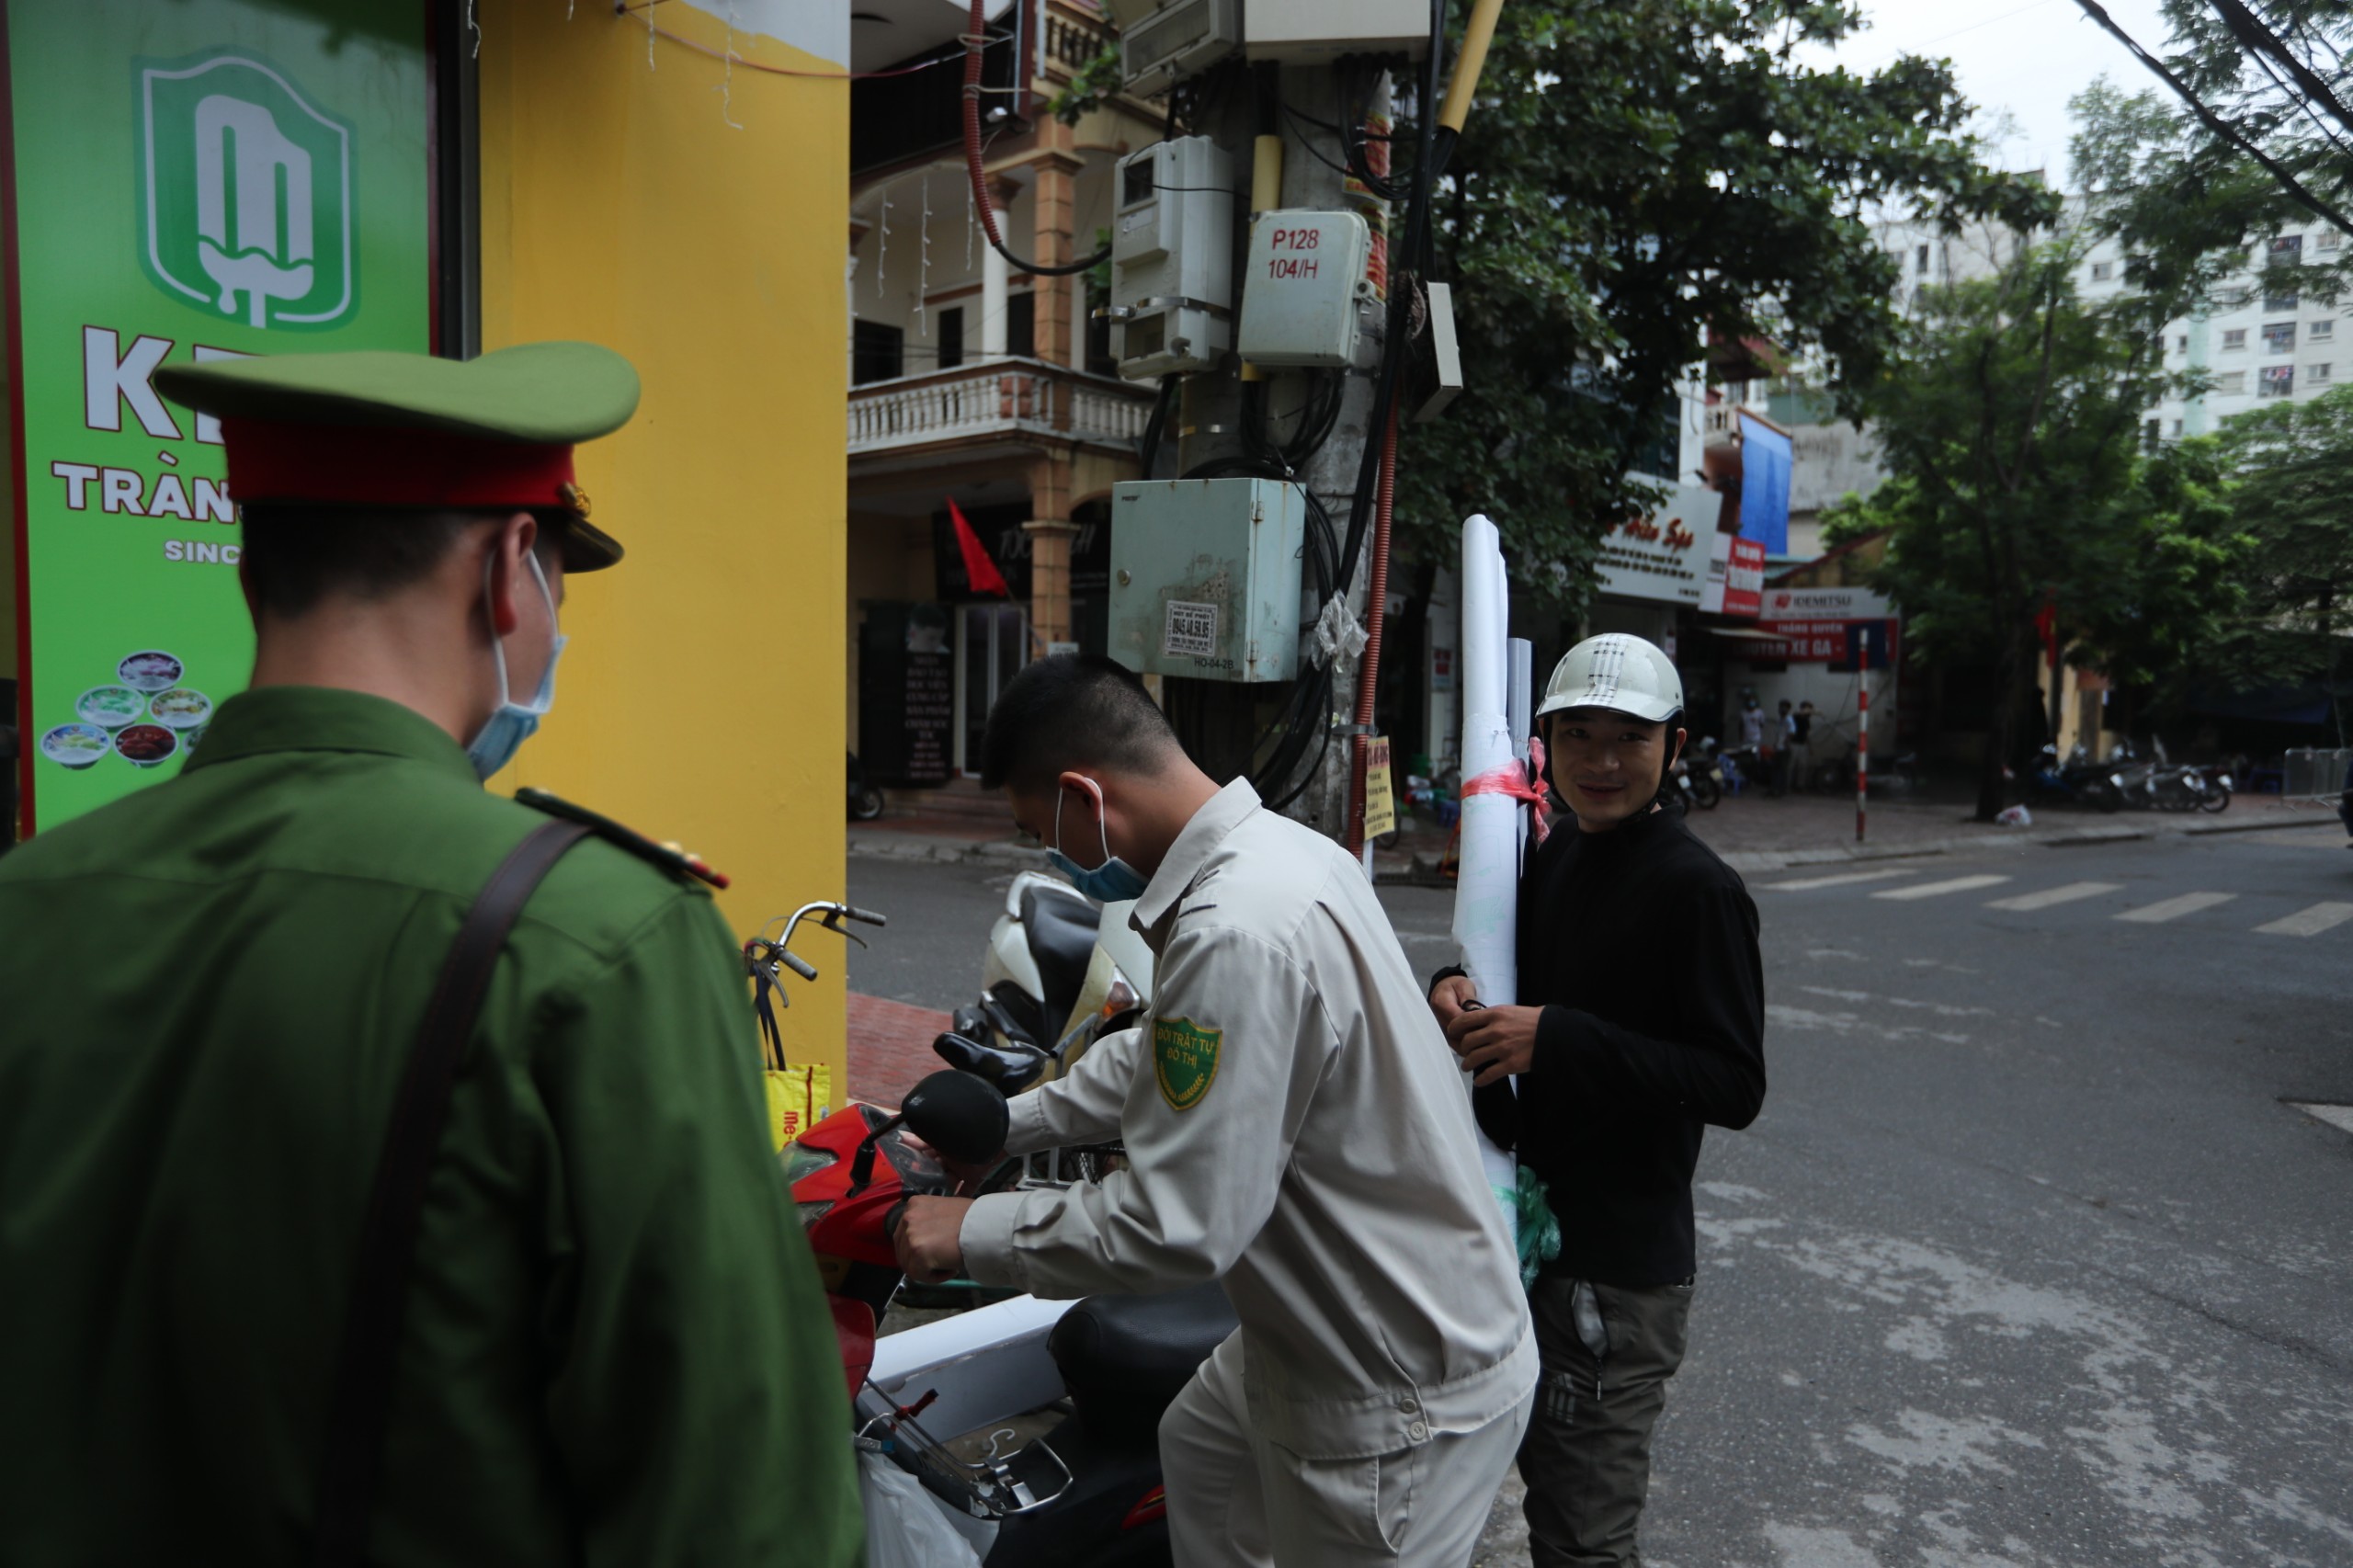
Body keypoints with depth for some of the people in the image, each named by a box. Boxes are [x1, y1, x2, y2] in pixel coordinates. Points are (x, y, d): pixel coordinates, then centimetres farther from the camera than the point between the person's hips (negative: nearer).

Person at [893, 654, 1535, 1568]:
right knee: (1197, 1455, 30)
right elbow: (1164, 1059, 14)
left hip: (1399, 1397, -10)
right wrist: (1003, 1125, 16)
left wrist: (973, 1232, -16)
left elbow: (1176, 1227, -30)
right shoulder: (1278, 848, -1)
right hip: (1330, 1323, 10)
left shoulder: (1237, 934, -34)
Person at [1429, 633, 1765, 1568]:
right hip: (1531, 1229, 8)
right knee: (1546, 1471, 25)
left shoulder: (1698, 889, -18)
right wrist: (1458, 995, -4)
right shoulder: (1552, 863, 7)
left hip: (1622, 1266, -8)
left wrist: (1559, 1040, -27)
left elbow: (1737, 1086, -21)